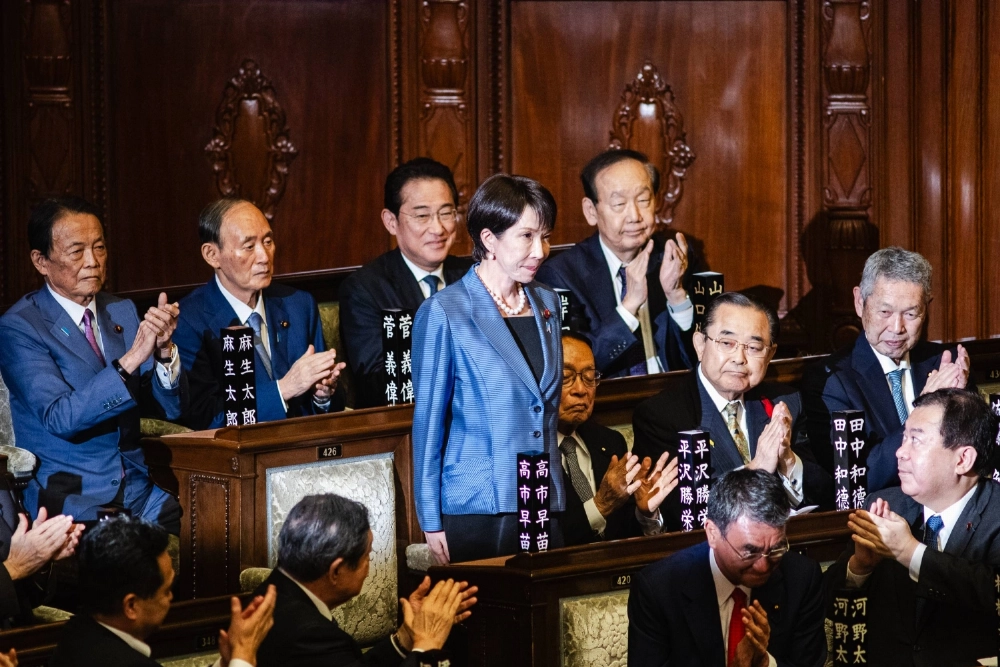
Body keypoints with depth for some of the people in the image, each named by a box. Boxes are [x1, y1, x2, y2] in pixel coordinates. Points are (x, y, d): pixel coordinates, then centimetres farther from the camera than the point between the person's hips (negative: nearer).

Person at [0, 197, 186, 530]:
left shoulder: (122, 312, 12)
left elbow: (171, 409, 9)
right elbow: (60, 419, -17)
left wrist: (165, 350, -11)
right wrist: (131, 359, -25)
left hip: (139, 490, 5)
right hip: (69, 498, -5)